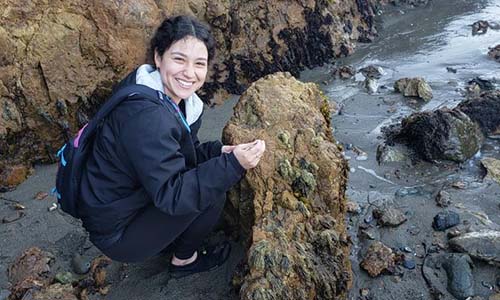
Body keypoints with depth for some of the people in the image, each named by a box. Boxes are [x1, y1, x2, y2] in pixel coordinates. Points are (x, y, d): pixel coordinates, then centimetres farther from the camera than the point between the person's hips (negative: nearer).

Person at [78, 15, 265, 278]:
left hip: (132, 199, 9)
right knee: (213, 190, -17)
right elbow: (170, 194, -30)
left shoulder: (172, 97, -3)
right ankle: (184, 260, 8)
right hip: (116, 234, -8)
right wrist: (232, 165, -36)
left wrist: (219, 152, -12)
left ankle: (171, 237, 17)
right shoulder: (146, 117, -32)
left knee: (210, 172, 7)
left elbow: (186, 152, 6)